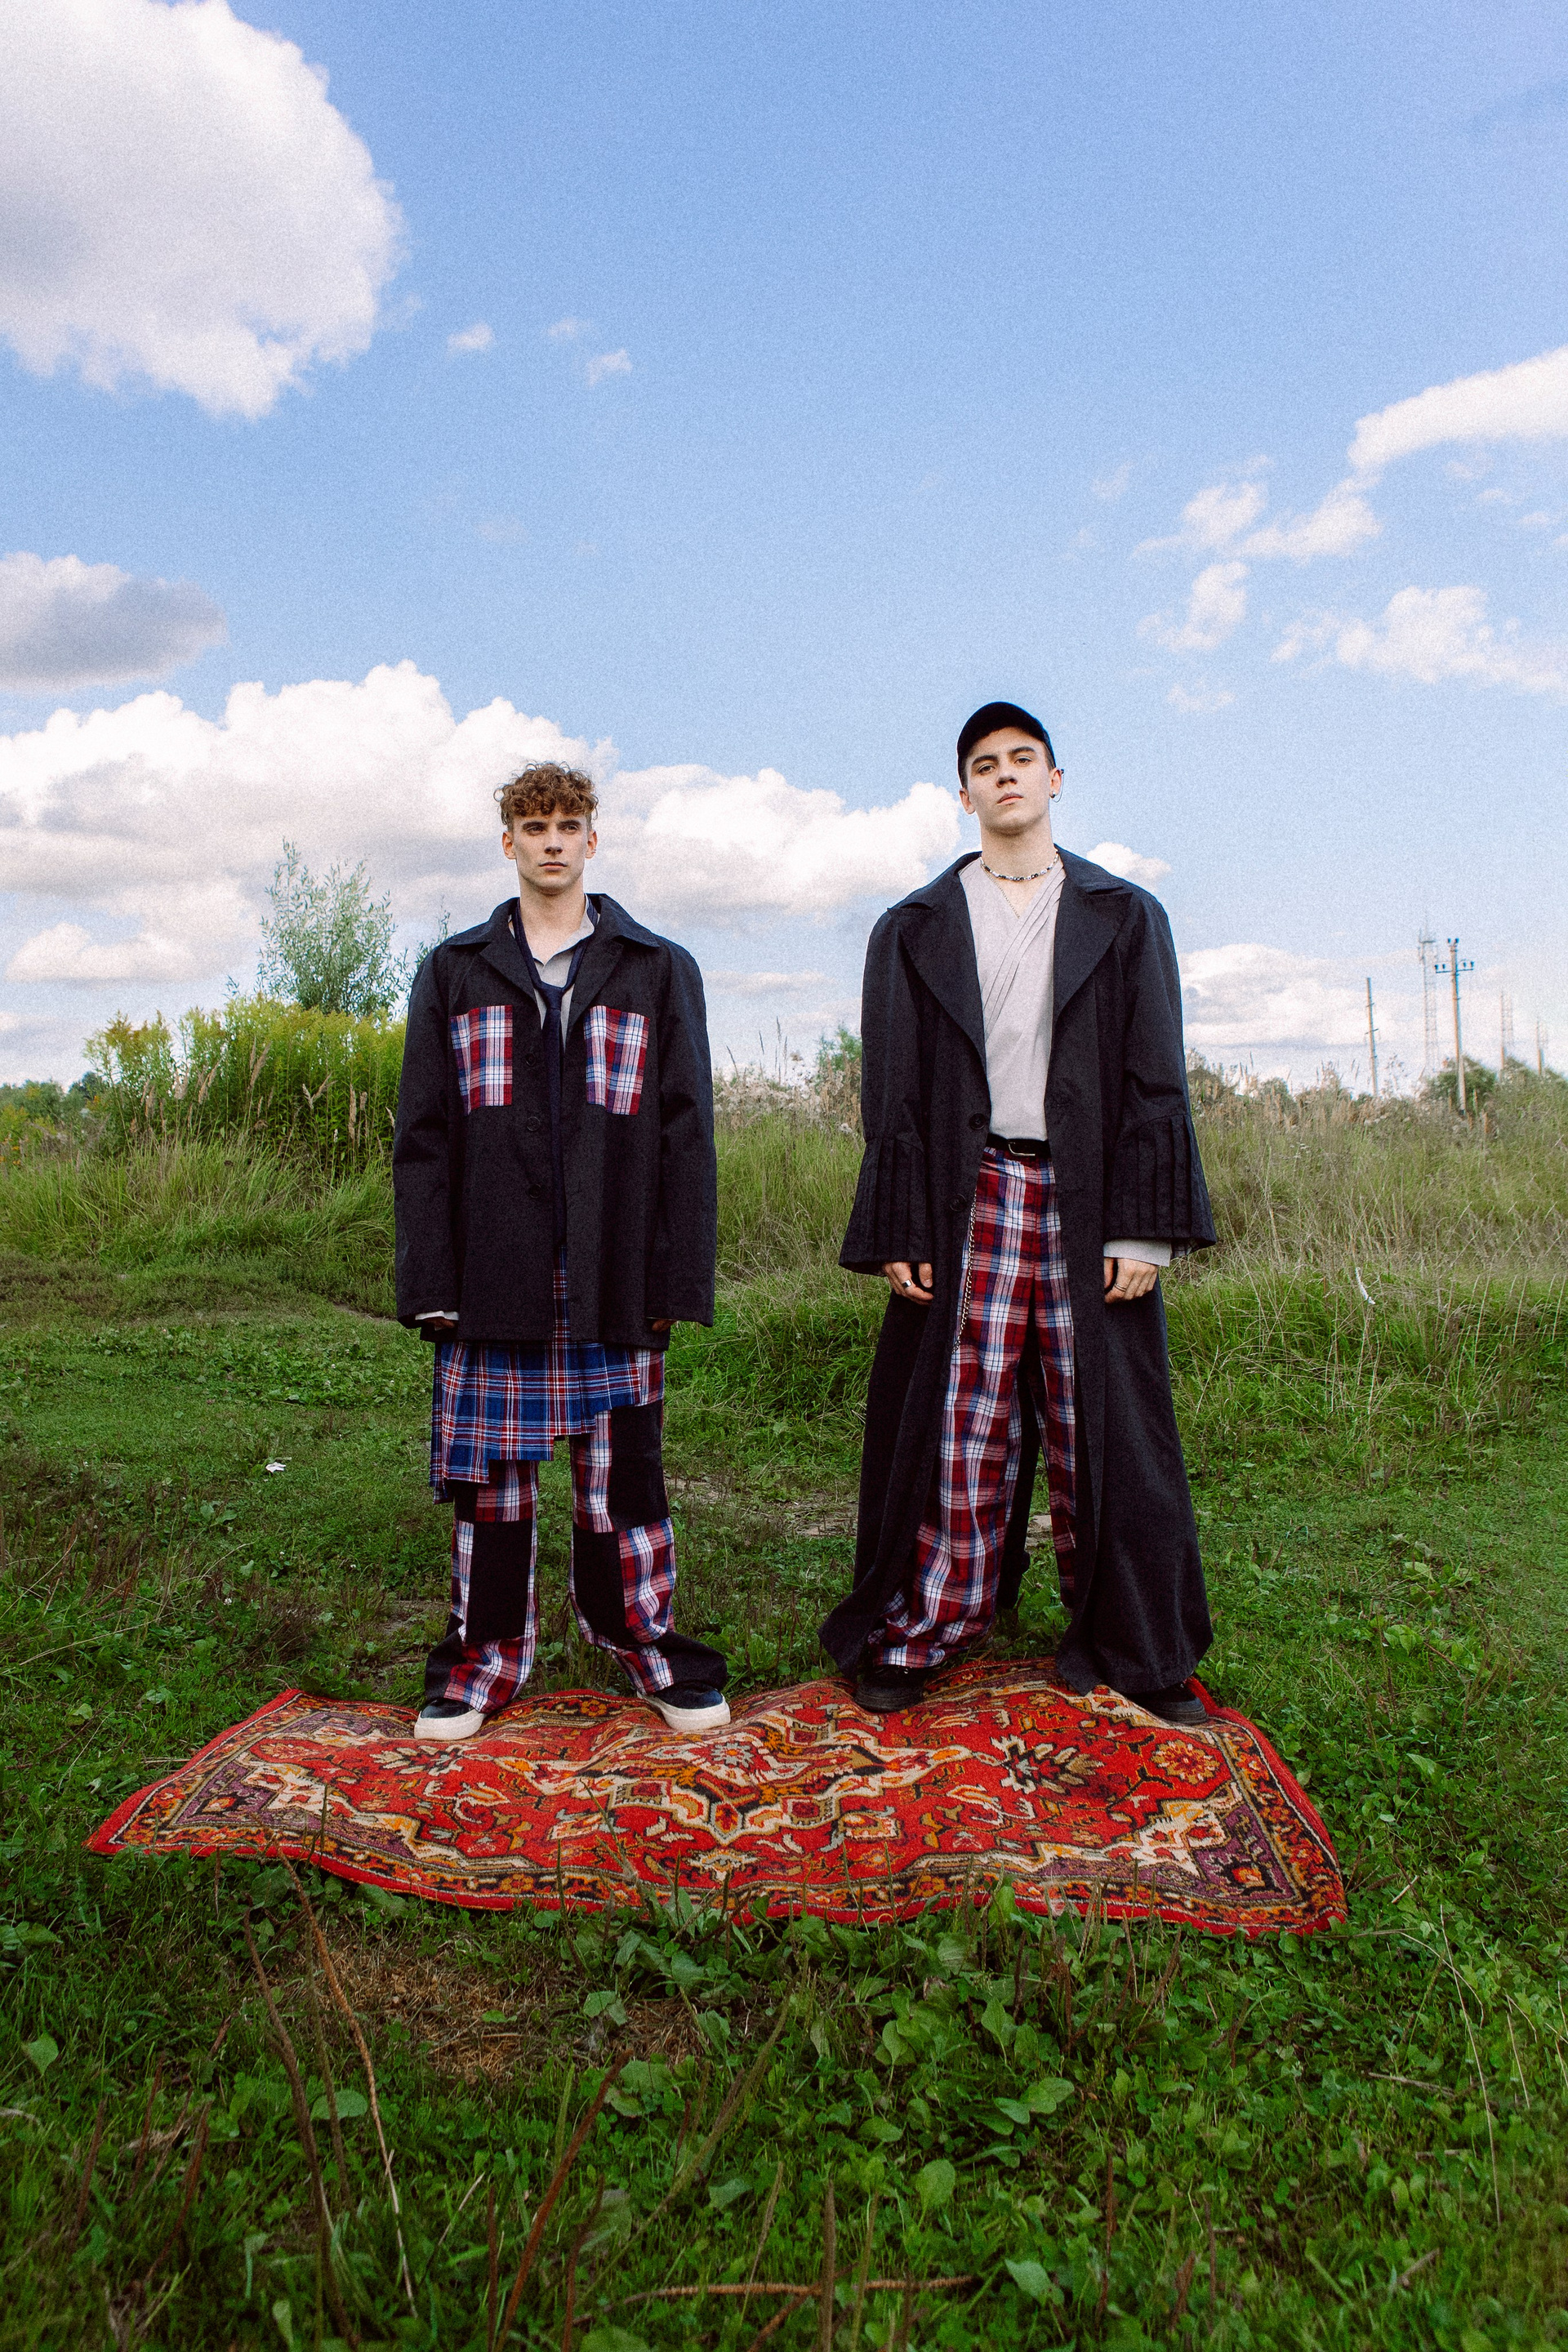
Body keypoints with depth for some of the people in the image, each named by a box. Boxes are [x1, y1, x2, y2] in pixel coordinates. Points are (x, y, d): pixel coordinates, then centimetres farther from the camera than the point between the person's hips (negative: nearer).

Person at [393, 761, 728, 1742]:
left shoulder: (661, 972, 9)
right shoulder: (454, 973, 12)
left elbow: (686, 1135, 4)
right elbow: (423, 1135, 7)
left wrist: (680, 1279, -3)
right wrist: (430, 1280, -2)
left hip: (612, 1281, -1)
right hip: (492, 1278, 1)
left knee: (624, 1469, 5)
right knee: (490, 1475, 8)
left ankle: (646, 1636, 24)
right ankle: (488, 1652, 24)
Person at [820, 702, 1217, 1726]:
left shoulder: (1126, 917, 11)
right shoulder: (916, 929, 11)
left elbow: (1157, 1080, 4)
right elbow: (891, 1092, 6)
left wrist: (1144, 1226, -5)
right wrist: (896, 1230, -3)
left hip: (1088, 1204, 1)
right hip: (967, 1205, 0)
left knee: (1104, 1427, 4)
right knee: (957, 1426, 0)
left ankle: (1123, 1640, 19)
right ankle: (925, 1633, 13)